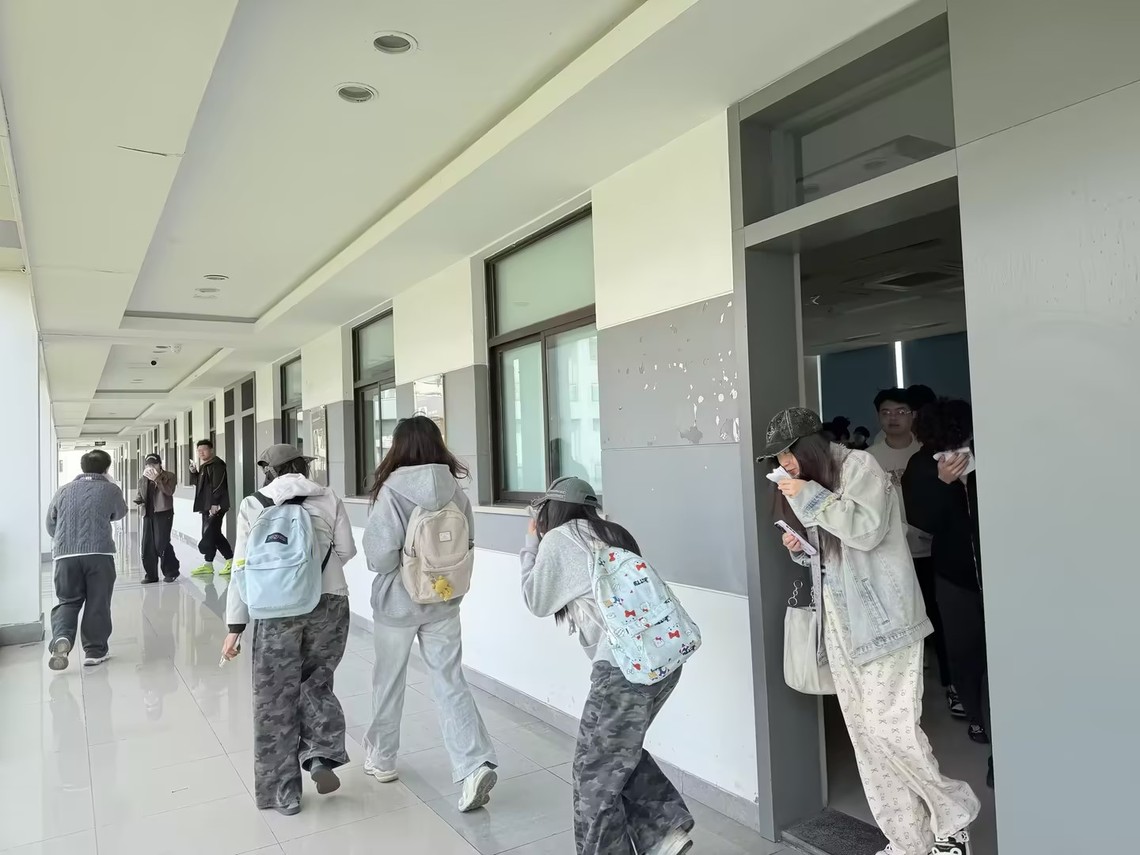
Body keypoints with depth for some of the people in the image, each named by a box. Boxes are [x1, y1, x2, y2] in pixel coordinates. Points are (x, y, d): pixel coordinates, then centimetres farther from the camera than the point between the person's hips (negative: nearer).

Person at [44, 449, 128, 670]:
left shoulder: (63, 490, 11)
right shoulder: (110, 490, 2)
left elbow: (50, 525, 19)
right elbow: (120, 513, 20)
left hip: (65, 554, 3)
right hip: (99, 553, -3)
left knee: (67, 601, 12)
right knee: (98, 603, 6)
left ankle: (61, 638, -13)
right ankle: (95, 651, 10)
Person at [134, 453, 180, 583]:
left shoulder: (169, 476, 0)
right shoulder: (142, 480, 15)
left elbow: (169, 491, -15)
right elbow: (139, 495, 22)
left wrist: (157, 479, -21)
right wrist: (139, 501, 0)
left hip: (163, 513, -5)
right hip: (148, 514, 6)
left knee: (161, 544, -10)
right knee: (147, 545, 3)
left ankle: (171, 571, 7)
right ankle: (151, 575, 13)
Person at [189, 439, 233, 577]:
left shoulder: (217, 464, -10)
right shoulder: (204, 465, 20)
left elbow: (218, 485, -18)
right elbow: (198, 482, 25)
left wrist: (215, 504, -24)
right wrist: (193, 472, 7)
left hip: (215, 506, -10)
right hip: (207, 506, 10)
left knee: (209, 533, -8)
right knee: (214, 534, 10)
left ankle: (208, 564, -1)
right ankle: (230, 559, 16)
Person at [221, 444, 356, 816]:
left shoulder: (252, 505, 2)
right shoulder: (329, 499, 3)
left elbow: (243, 568, 0)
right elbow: (347, 551, 3)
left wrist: (235, 627, 3)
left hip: (276, 609, -1)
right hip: (329, 603, 1)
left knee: (275, 699, 11)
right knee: (316, 682, 22)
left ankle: (282, 793, 19)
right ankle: (322, 756, 5)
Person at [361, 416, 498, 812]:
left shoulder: (392, 492, -18)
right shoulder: (457, 493, -6)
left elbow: (380, 556, -22)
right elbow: (466, 547, 2)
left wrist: (380, 563, 0)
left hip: (397, 602, -3)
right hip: (443, 602, 3)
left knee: (389, 682, 18)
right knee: (451, 683, 8)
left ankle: (382, 759, 35)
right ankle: (476, 764, -5)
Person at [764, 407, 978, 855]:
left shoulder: (859, 465, -7)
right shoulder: (807, 483, 16)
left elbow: (867, 529, -20)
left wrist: (810, 496, -18)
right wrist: (801, 547, 4)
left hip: (882, 617, -7)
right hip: (840, 621, 7)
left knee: (890, 726, -9)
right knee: (865, 733, 6)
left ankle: (954, 815, 16)